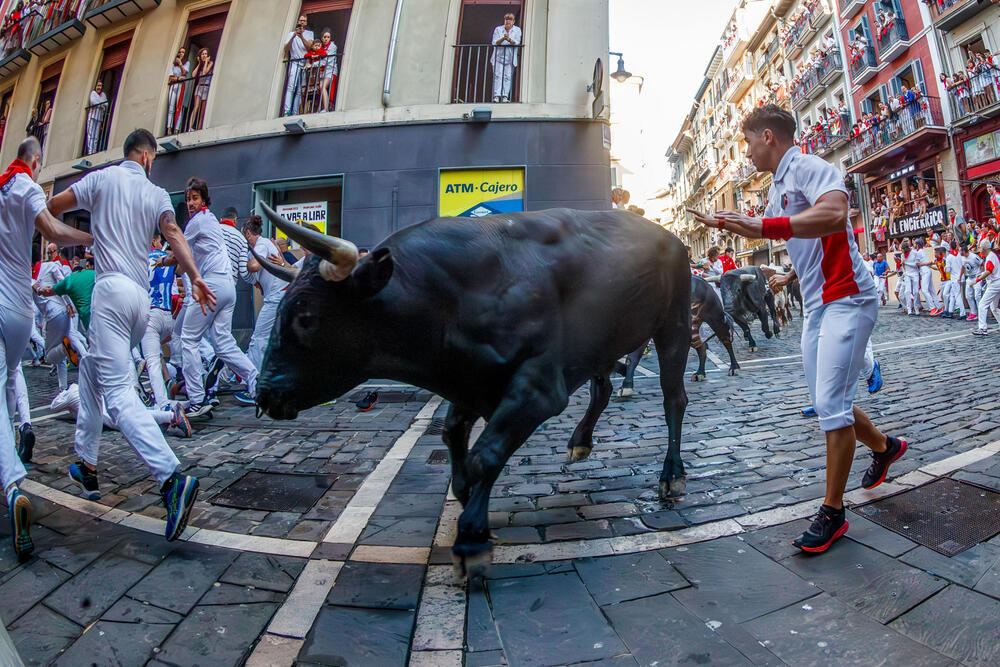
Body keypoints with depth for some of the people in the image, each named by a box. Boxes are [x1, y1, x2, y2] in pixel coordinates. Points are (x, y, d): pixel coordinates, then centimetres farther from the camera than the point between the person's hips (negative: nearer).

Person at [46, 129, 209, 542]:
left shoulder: (104, 178, 7)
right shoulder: (157, 194, 14)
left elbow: (51, 207, 12)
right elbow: (173, 234, -4)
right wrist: (195, 277, -15)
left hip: (112, 288, -5)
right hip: (142, 298, 6)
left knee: (117, 391, -15)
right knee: (92, 370, 23)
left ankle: (172, 477, -31)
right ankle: (87, 466, 29)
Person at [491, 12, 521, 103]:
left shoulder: (517, 30, 7)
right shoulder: (498, 29, 8)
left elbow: (517, 43, -6)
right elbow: (494, 43, -2)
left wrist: (509, 39, -26)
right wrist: (503, 39, -20)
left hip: (510, 58, 0)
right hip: (498, 57, 0)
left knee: (507, 77, -8)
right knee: (497, 76, -12)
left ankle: (505, 96, -9)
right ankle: (496, 95, -16)